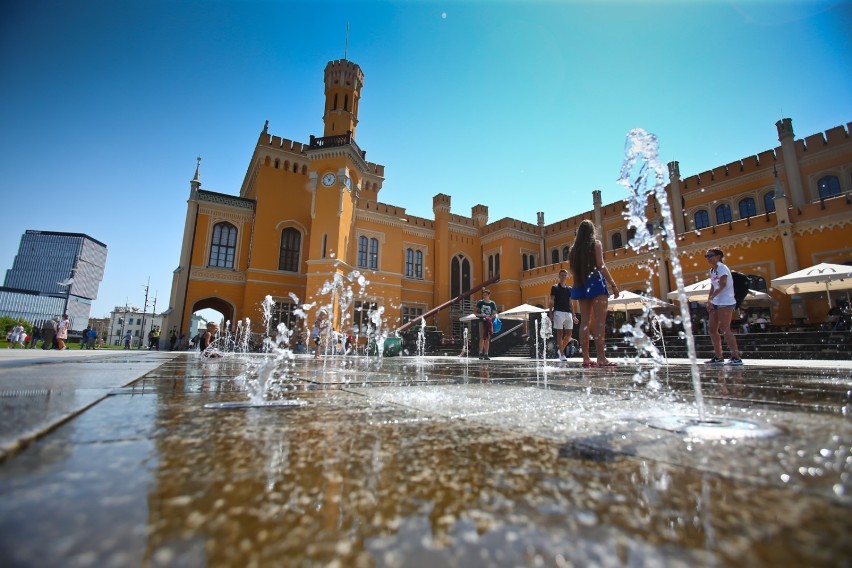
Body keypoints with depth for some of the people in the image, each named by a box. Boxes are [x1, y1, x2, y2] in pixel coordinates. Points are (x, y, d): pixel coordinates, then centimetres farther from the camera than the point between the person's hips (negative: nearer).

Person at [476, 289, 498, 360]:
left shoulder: (492, 303, 5)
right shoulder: (480, 303, 4)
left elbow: (494, 314, 6)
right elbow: (476, 313, 6)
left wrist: (491, 318, -14)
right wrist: (480, 315, -13)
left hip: (489, 322, 1)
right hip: (482, 321, -1)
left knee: (487, 338, 4)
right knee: (482, 337, -10)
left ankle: (486, 354, 8)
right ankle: (480, 353, -8)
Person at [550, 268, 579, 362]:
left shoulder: (569, 289, 16)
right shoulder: (555, 287, 4)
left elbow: (570, 303, 18)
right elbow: (552, 301, 1)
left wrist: (574, 315, 13)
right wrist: (551, 313, -9)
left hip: (568, 313, 5)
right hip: (558, 312, -5)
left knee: (569, 334, 2)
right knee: (560, 333, -3)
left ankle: (560, 349, 21)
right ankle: (561, 354, 1)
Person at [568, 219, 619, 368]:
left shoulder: (574, 248, 15)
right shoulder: (596, 244, 1)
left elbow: (573, 269, 10)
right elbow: (600, 266, -10)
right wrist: (613, 284, -11)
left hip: (580, 285, 5)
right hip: (595, 282, -5)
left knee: (585, 321, 4)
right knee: (600, 320, -8)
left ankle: (586, 358, 3)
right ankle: (601, 358, -14)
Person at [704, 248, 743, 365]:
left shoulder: (722, 268, -11)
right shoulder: (712, 270, 16)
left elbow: (722, 285, -24)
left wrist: (710, 298, -28)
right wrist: (709, 301, 9)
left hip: (726, 303, -9)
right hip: (715, 303, 9)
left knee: (725, 330, -11)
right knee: (712, 329, 9)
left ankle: (736, 357, -6)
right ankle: (718, 357, 16)